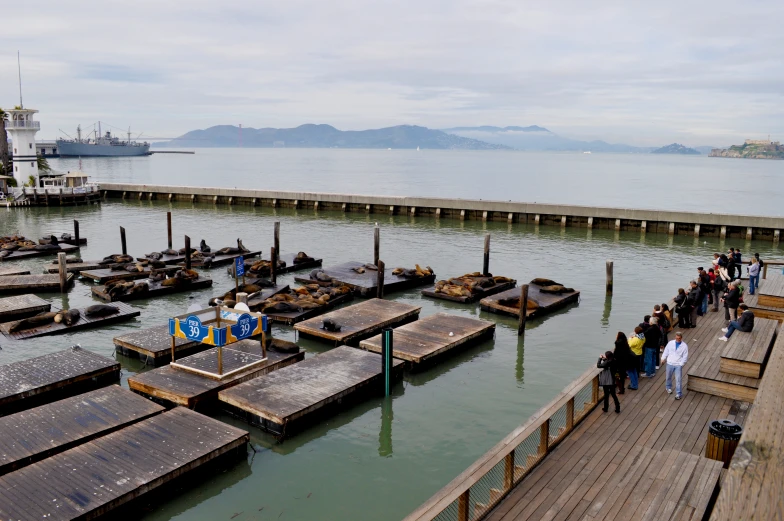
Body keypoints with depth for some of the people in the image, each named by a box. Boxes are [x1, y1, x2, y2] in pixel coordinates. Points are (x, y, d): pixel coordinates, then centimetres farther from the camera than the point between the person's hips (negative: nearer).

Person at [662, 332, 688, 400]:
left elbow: (685, 357, -4)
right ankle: (668, 388, 44)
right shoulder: (670, 343, -2)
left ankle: (678, 394, 5)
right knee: (668, 377, 17)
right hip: (670, 364, 2)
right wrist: (663, 358, 4)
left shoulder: (684, 346, -6)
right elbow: (666, 351, 8)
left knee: (678, 380, -4)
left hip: (678, 365, -2)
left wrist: (681, 364, -11)